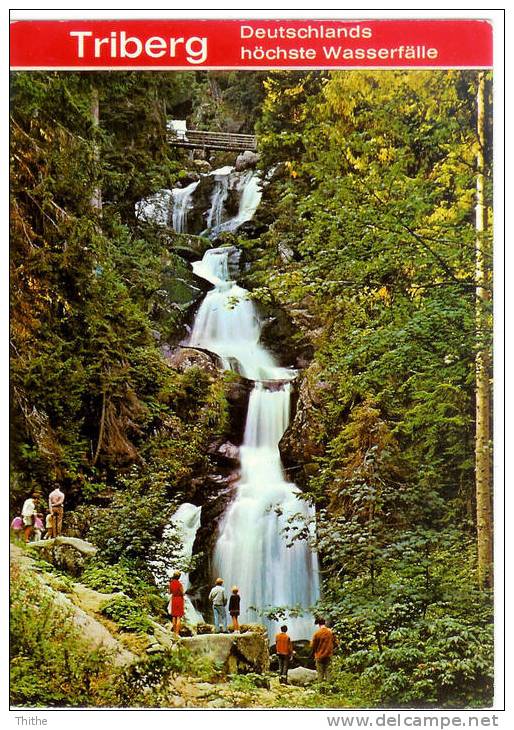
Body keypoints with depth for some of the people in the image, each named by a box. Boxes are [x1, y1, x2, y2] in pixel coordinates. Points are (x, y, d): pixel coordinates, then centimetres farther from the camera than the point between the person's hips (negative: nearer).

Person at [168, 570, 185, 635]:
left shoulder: (171, 583, -1)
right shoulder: (179, 584, -16)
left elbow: (170, 592, 8)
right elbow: (182, 593, -11)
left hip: (173, 599, 5)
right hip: (179, 599, -5)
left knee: (174, 617, 14)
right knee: (178, 617, -3)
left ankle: (174, 632, 18)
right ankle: (177, 633, -7)